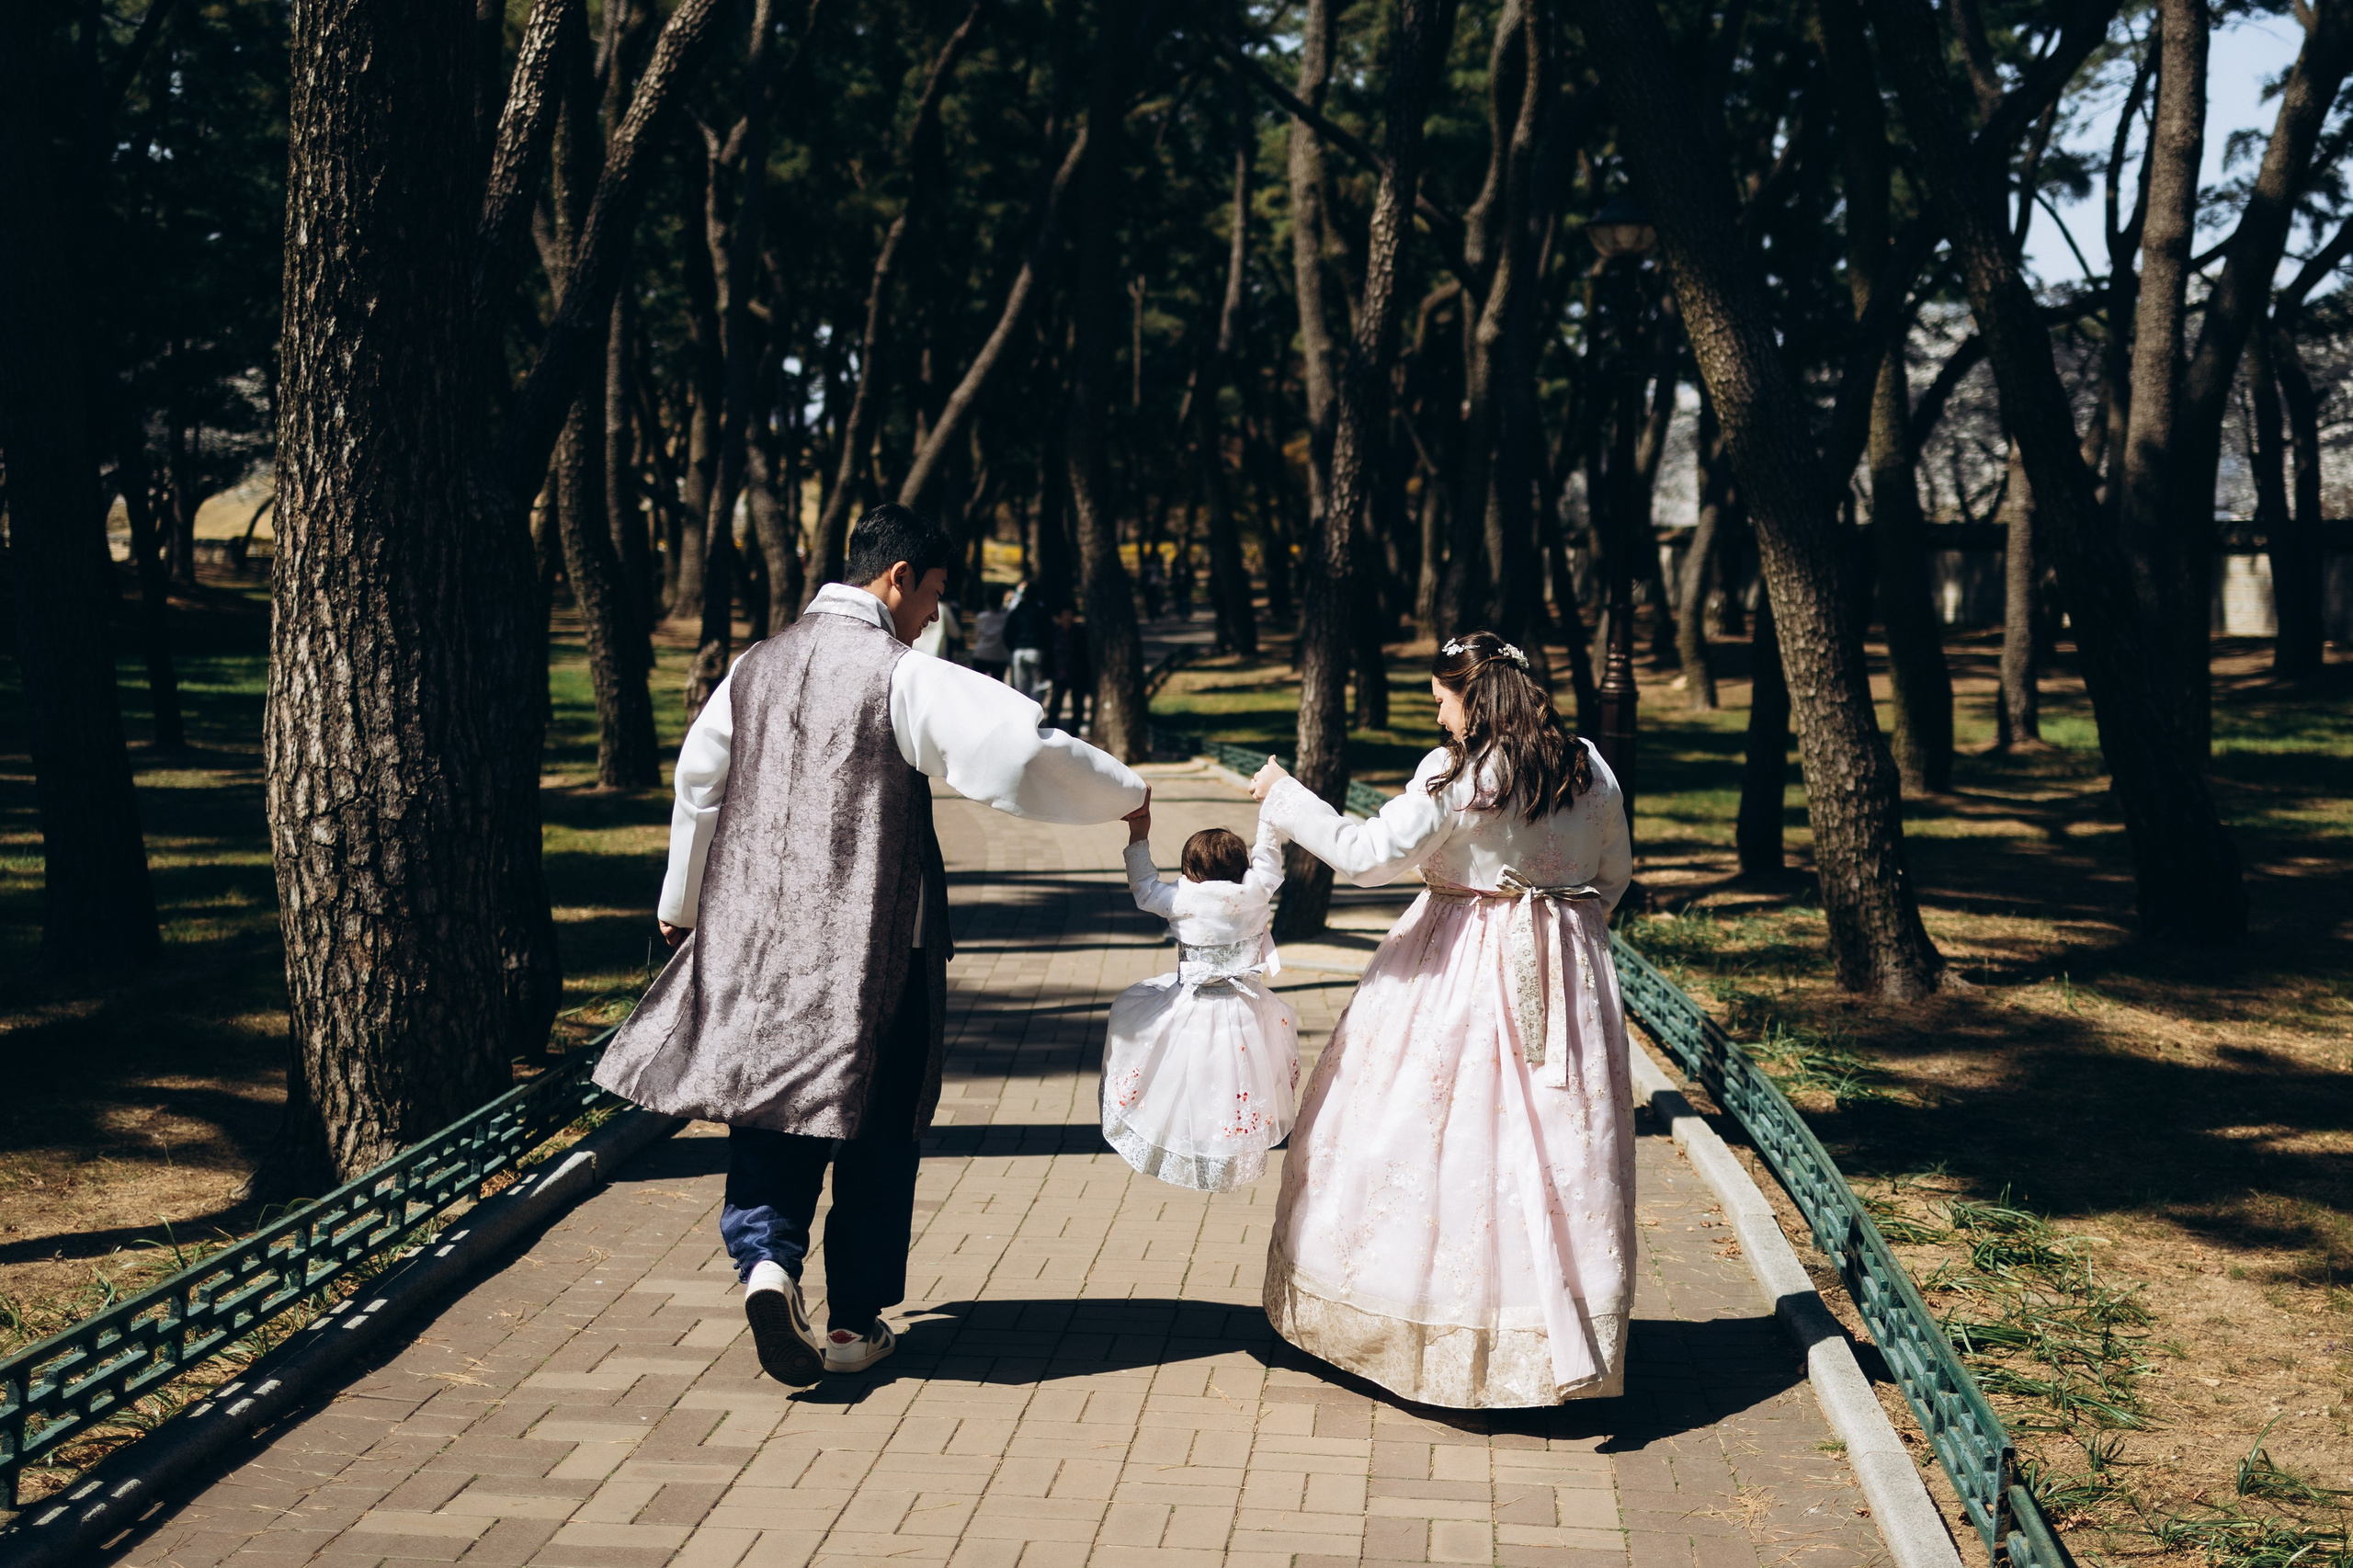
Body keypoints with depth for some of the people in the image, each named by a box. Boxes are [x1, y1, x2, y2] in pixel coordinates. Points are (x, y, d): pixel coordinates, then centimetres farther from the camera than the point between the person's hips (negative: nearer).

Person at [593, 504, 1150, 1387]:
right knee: (875, 1124, 9)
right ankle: (854, 1324, 17)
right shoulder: (903, 676, -11)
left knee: (771, 1109, 12)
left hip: (755, 934, 5)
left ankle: (767, 1258, -12)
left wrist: (682, 903, 32)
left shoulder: (758, 666, 9)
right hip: (869, 941, -5)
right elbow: (1018, 746, -19)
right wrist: (1124, 794, -3)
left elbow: (697, 780, 18)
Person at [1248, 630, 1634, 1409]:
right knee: (1555, 1138, 8)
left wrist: (1285, 797, -8)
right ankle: (1559, 1333, 13)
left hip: (1464, 969, -5)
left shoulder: (1454, 774, -14)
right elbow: (1614, 875, 13)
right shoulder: (1589, 769, 3)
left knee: (1439, 1133, 7)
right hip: (1566, 975, 5)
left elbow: (1368, 855, -17)